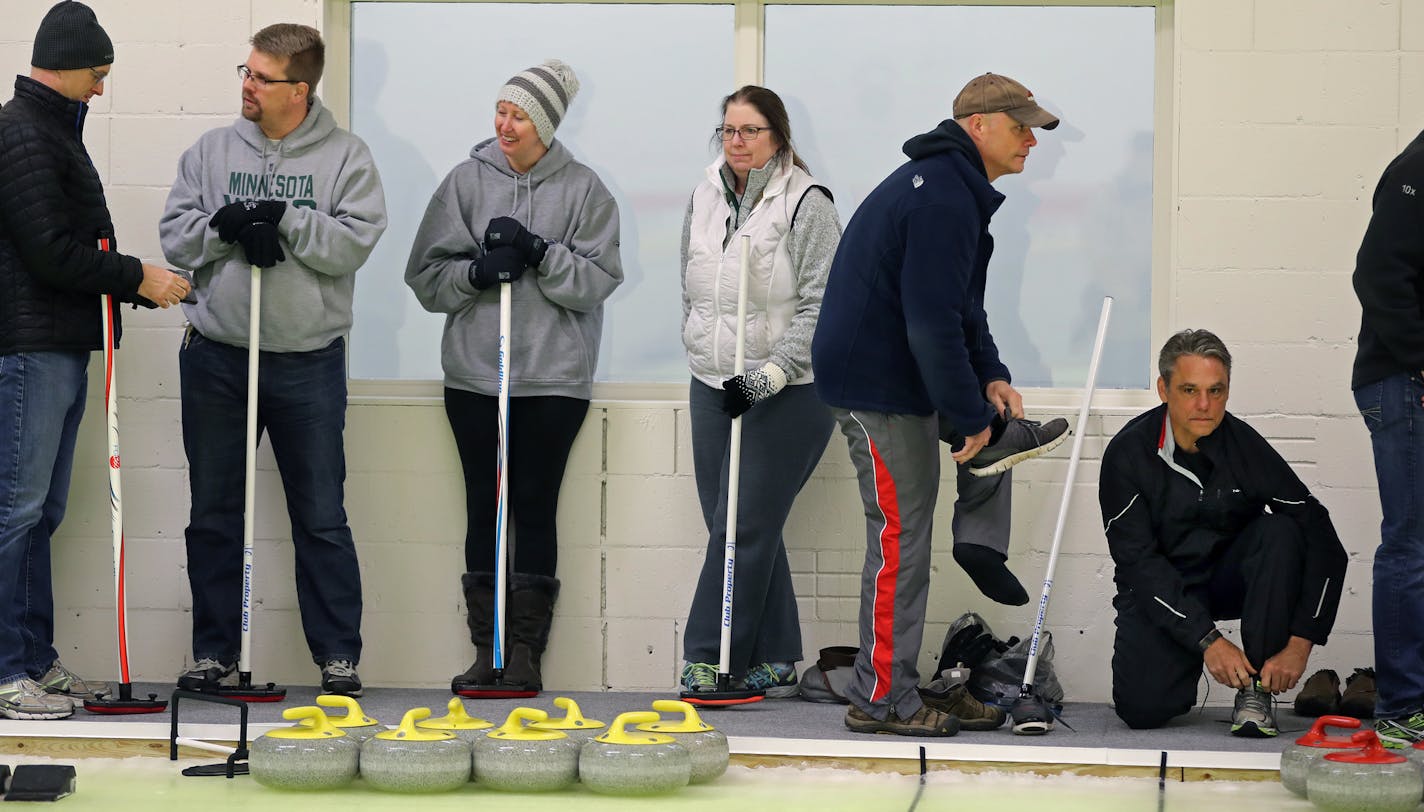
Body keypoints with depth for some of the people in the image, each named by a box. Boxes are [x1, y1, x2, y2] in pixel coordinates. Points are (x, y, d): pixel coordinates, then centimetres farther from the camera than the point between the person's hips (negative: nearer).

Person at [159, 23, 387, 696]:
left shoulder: (345, 157, 0)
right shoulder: (212, 152, 7)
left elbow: (355, 242, -11)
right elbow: (175, 236, 1)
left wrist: (284, 220, -21)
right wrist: (226, 225, -17)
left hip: (308, 363, -2)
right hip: (215, 359, 3)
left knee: (322, 519, 2)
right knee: (214, 515, 8)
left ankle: (338, 657, 10)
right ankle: (213, 653, 18)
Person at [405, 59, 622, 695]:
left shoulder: (583, 190, 2)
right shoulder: (466, 181, 4)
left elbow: (599, 279, -5)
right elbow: (426, 277, 3)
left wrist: (538, 253, -17)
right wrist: (478, 270, -15)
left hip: (555, 376, -2)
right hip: (474, 373, 2)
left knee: (535, 506, 1)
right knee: (483, 507, 4)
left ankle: (526, 651, 7)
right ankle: (486, 649, 10)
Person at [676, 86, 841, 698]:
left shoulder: (807, 204, -9)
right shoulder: (705, 195, 11)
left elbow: (819, 306, -12)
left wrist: (768, 375, -19)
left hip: (786, 394, -7)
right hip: (713, 388, 7)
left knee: (746, 526, -8)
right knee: (731, 525, 6)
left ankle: (708, 657, -4)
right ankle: (775, 661, 13)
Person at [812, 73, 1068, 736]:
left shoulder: (955, 190, 14)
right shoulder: (942, 200, -21)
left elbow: (962, 307, 20)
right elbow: (934, 323, -25)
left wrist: (990, 379, 7)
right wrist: (969, 416, -19)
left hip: (903, 374, 10)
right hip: (873, 384, -10)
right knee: (900, 538, -5)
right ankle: (882, 700, 1)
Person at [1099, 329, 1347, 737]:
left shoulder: (1244, 446, -16)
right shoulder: (1128, 454, -17)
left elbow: (1324, 546, -18)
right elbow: (1139, 563, -20)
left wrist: (1299, 644, -27)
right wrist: (1207, 640, -30)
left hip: (1228, 577, 2)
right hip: (1159, 594, -2)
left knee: (1281, 532, -28)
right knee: (1144, 708, -24)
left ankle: (1255, 690, -19)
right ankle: (1184, 665, 14)